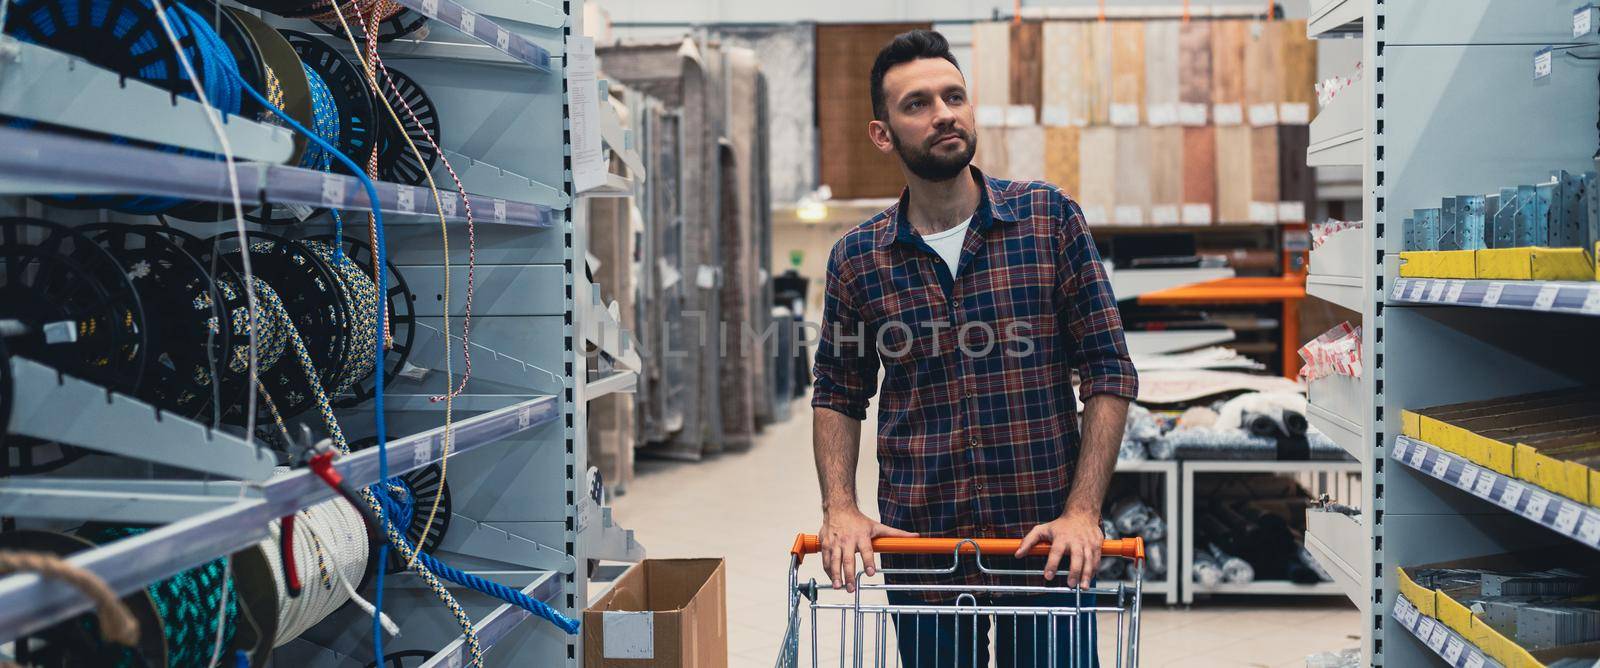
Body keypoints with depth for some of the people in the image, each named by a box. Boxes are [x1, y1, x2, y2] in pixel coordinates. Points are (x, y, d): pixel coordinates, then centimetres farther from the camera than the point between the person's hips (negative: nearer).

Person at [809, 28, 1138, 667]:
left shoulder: (1049, 218, -2)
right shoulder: (857, 257, 1)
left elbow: (1109, 371, -2)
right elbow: (838, 395, 12)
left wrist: (1082, 512, -10)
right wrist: (840, 507, -3)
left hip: (1046, 542, -1)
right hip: (917, 542, 1)